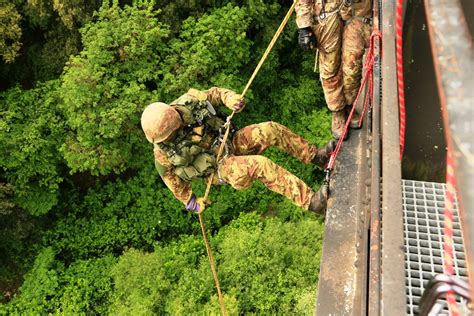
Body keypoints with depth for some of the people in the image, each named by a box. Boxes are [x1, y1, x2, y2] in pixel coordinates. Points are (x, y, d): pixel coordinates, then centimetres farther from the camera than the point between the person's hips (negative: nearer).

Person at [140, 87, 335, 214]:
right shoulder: (164, 152, -18)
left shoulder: (188, 102, -13)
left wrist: (231, 98, -21)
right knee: (261, 165, -31)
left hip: (231, 143, 5)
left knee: (271, 129, -17)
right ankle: (310, 201, -31)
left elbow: (214, 94, 1)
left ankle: (315, 156, -1)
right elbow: (169, 174, -1)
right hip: (221, 168, -5)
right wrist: (190, 202, 6)